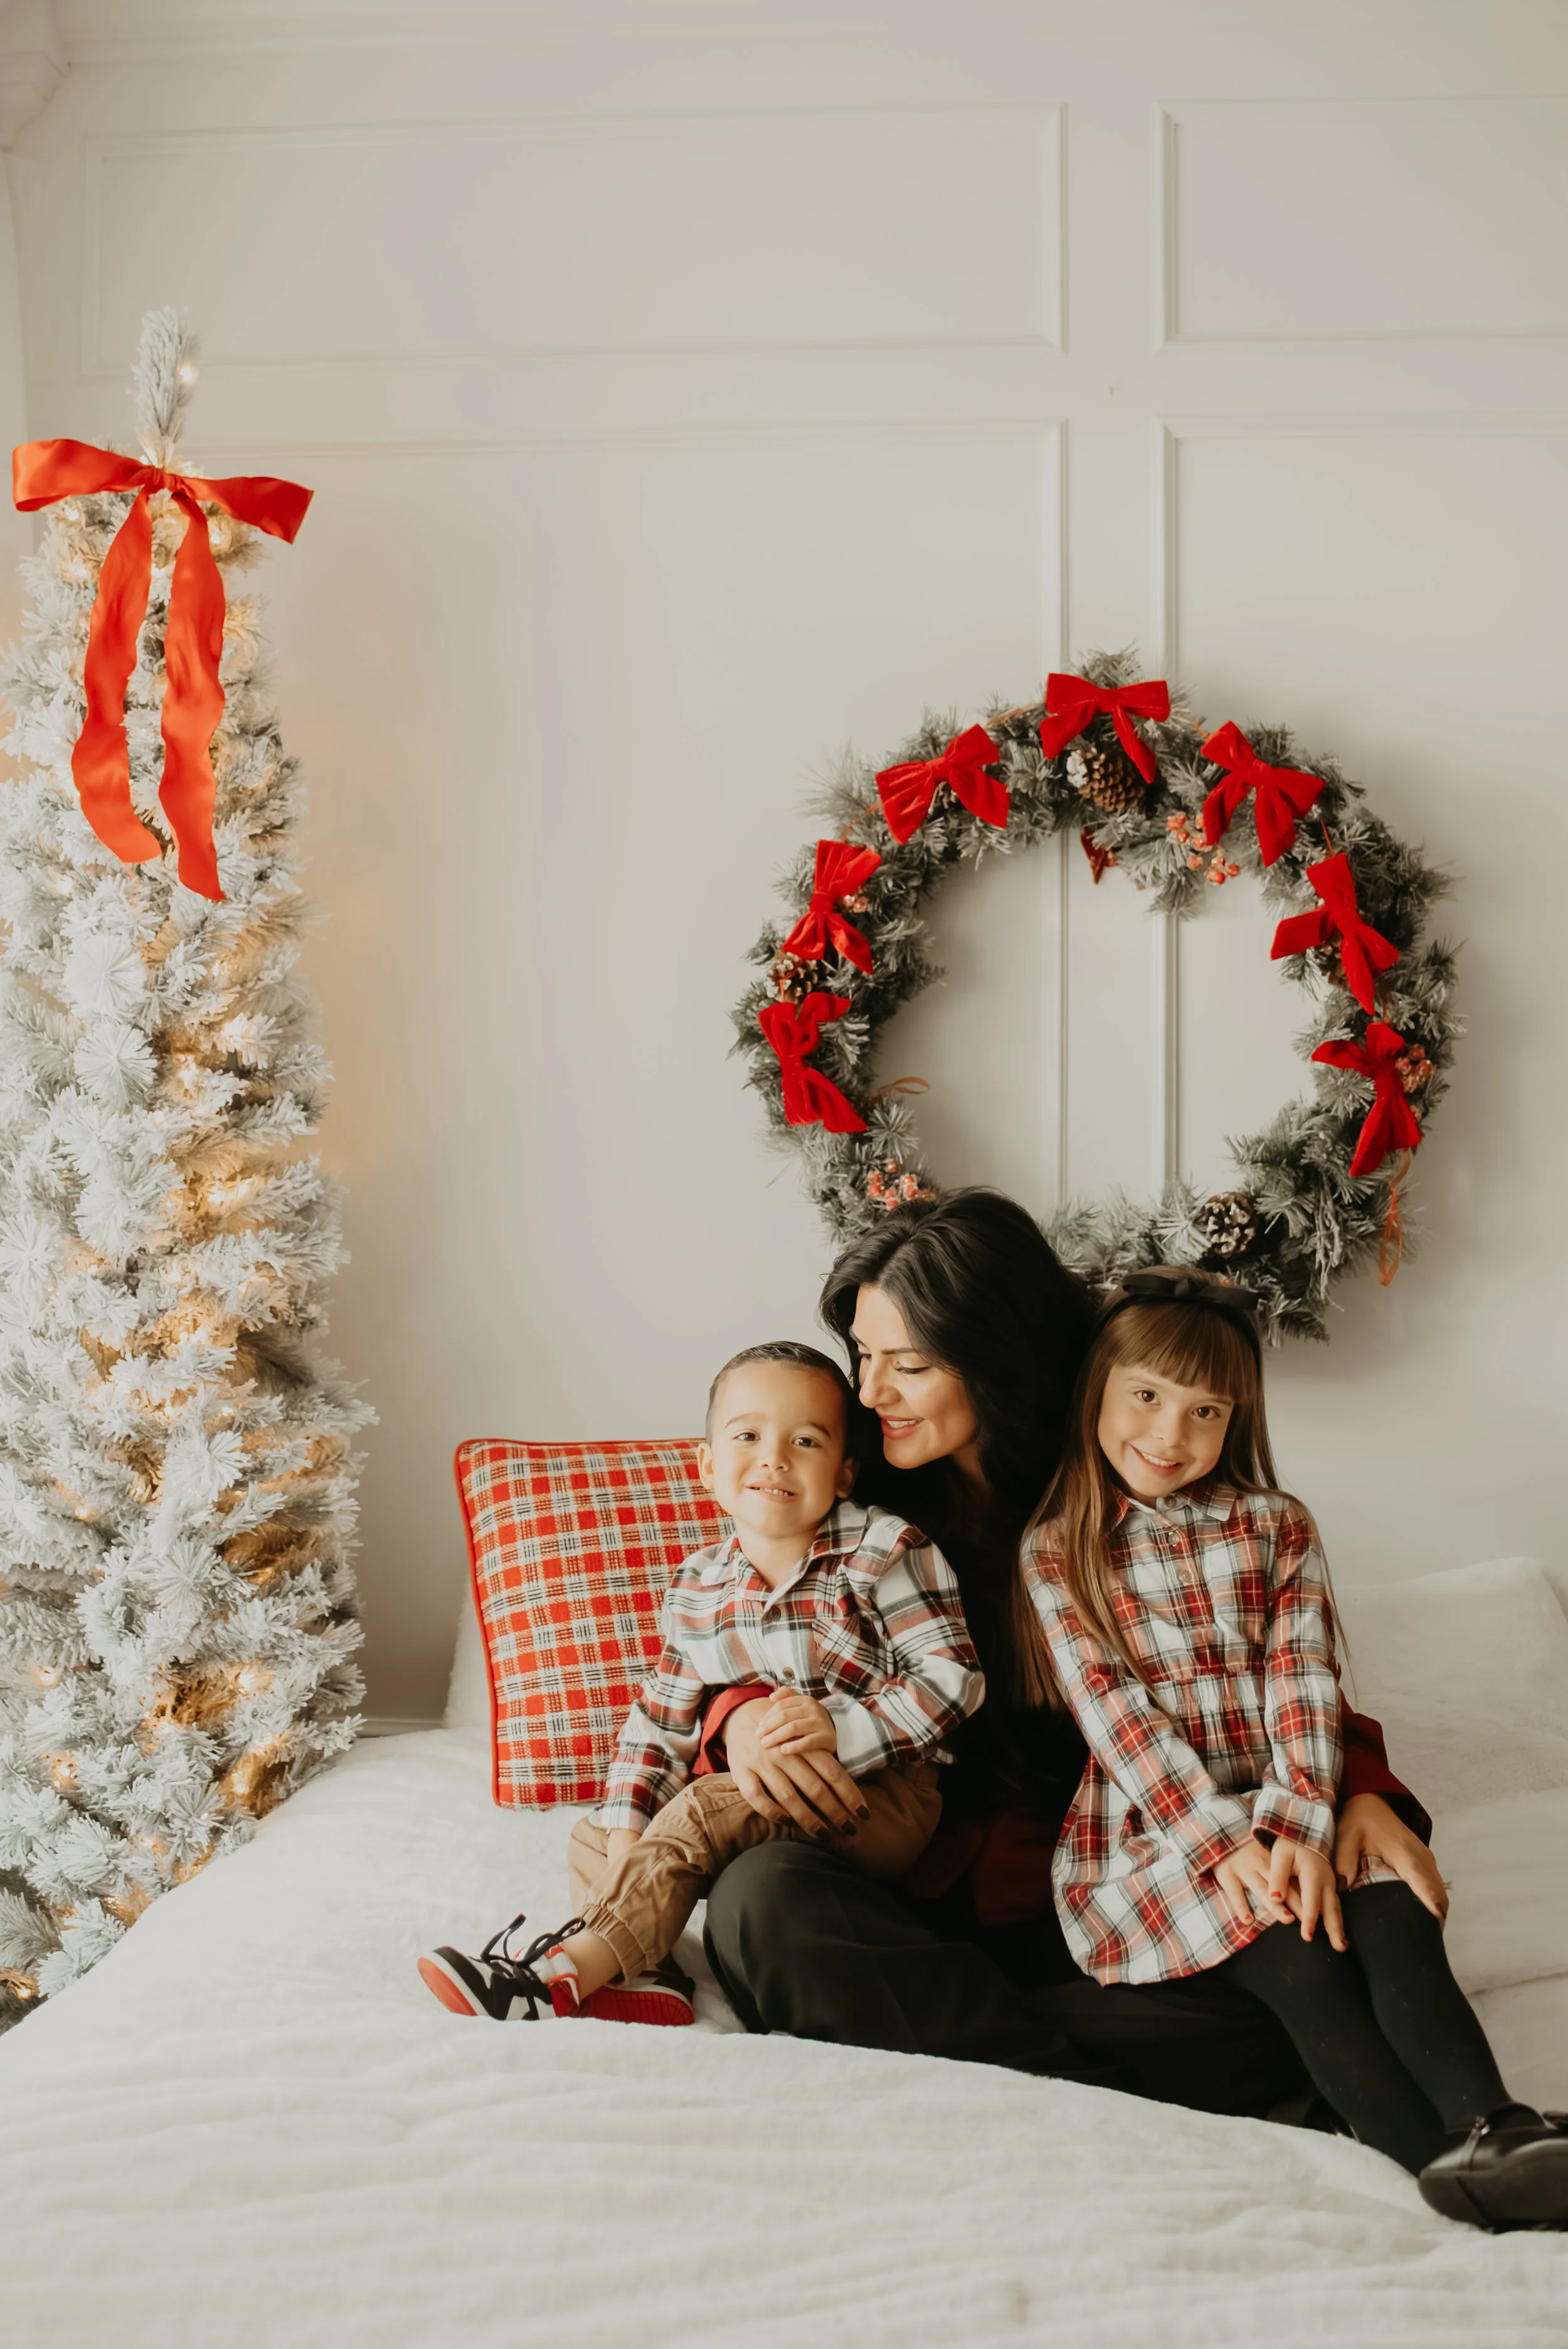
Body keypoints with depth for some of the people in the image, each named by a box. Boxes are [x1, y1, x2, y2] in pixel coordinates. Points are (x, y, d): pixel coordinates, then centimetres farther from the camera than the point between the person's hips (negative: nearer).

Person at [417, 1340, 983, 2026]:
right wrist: (627, 1831, -6)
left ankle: (568, 1971, -30)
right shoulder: (698, 1591, 5)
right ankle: (638, 1975, -27)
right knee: (593, 1836, 1)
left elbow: (952, 1677, -16)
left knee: (707, 1810, -29)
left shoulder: (884, 1554, -10)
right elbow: (661, 1721, 8)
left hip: (883, 1801, -7)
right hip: (765, 1802, 7)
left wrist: (840, 1728, -26)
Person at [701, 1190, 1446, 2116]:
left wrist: (1361, 1789, -15)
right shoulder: (860, 1501, 7)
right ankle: (1115, 2098, -30)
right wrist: (745, 1715, -15)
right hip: (924, 1900, 1)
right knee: (763, 1899, -32)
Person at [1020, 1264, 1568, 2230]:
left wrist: (1297, 1826, -16)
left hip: (1278, 1822, 2)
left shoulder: (1278, 1529, 13)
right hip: (1144, 1832, -2)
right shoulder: (1055, 1553, 5)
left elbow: (1303, 1682, 2)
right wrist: (1218, 1841, -17)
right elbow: (1114, 1714, -5)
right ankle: (1439, 2156, -39)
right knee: (1294, 1956, -28)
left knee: (1394, 1919, -28)